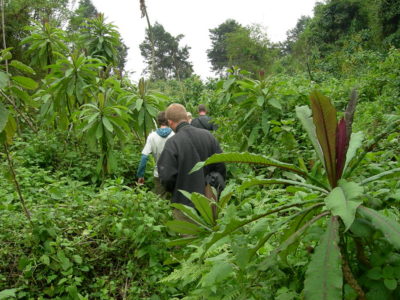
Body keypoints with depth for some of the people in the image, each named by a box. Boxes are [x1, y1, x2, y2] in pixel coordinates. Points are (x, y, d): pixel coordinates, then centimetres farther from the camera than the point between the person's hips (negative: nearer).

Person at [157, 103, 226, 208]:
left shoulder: (172, 143, -17)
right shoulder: (208, 135, -3)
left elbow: (167, 177, -19)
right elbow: (221, 167, 0)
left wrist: (174, 192, 2)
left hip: (185, 202, -4)